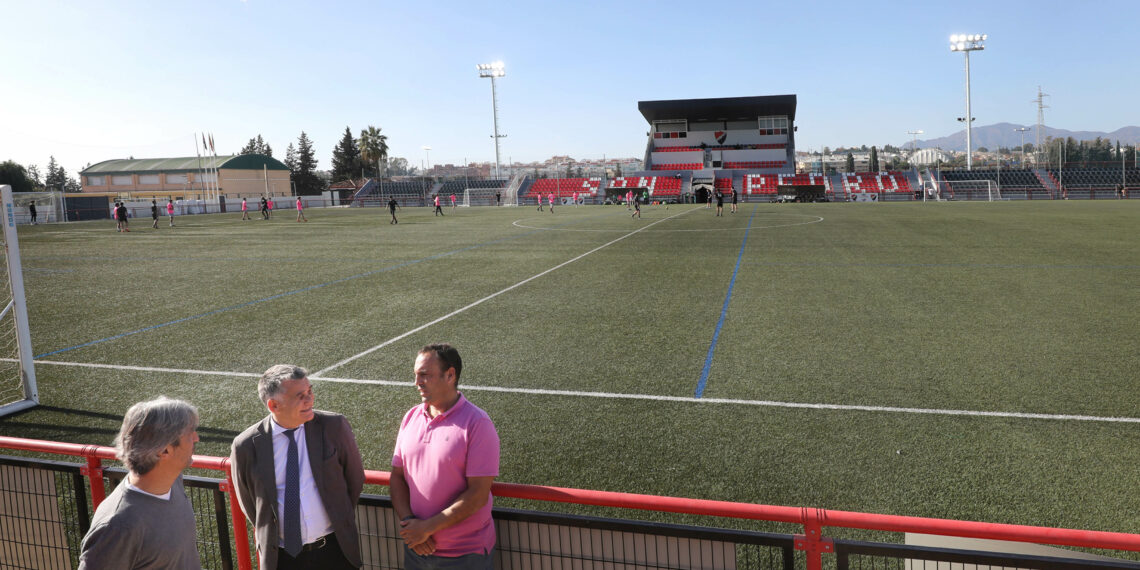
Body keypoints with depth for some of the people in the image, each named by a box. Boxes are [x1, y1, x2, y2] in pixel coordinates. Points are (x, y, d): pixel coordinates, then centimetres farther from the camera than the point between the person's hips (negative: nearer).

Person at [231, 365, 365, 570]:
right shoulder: (246, 447, -10)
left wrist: (341, 521, 8)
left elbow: (355, 480, 2)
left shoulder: (334, 426, -10)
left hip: (334, 549, 0)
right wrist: (267, 537, 10)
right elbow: (247, 503, 5)